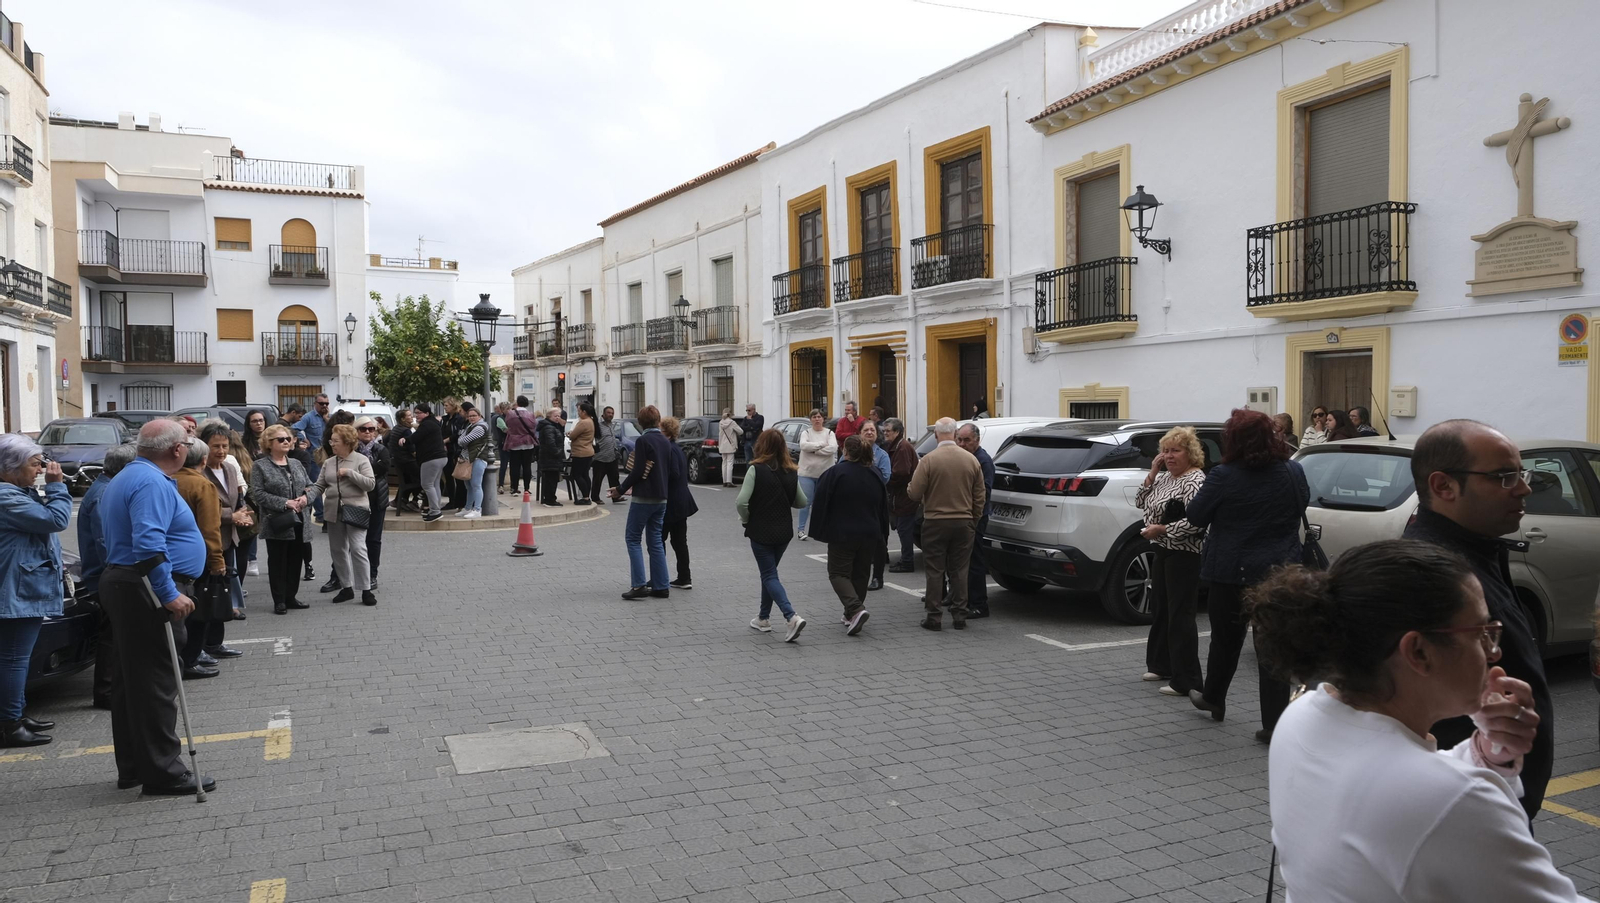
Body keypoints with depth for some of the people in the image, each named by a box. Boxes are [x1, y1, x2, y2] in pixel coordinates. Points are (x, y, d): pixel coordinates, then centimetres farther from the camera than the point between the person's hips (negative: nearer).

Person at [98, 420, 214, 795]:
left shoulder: (126, 477, 18)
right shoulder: (152, 483, -18)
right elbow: (148, 544, -28)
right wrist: (169, 593, -27)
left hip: (122, 583, 11)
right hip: (146, 593, -11)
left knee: (131, 679, 15)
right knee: (156, 683, -5)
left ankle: (132, 766, 23)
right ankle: (162, 771, 0)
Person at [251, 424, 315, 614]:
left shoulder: (296, 463, 15)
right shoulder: (261, 466, -3)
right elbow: (257, 494, -12)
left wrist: (306, 497, -7)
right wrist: (285, 503, -18)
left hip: (299, 522, 5)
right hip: (277, 524, -5)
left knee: (295, 561, 10)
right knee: (278, 562, 2)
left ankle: (291, 597, 20)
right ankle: (279, 601, 9)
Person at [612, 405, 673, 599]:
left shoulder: (643, 441, -12)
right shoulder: (666, 442, 8)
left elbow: (637, 471, -16)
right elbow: (672, 471, 9)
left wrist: (621, 489, -7)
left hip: (644, 497, -6)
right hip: (661, 498, 7)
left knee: (633, 538, 1)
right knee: (655, 541, 11)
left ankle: (639, 585, -8)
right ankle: (660, 586, 10)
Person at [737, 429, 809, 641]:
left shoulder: (756, 469, -14)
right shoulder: (791, 472, 2)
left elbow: (741, 502, -20)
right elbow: (801, 502, 8)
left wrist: (746, 520, -2)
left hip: (760, 532, -5)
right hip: (784, 532, 5)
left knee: (769, 575, -1)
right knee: (769, 573, 21)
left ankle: (792, 617, -19)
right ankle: (764, 618, 28)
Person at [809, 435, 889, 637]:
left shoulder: (835, 473, -10)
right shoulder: (876, 476, 7)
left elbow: (820, 504, -10)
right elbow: (884, 508, 14)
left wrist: (818, 531, 0)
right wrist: (882, 535, 21)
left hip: (842, 534, -5)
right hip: (869, 535, 5)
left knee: (838, 573, 2)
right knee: (860, 574, 16)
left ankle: (855, 609, -18)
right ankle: (853, 615, 22)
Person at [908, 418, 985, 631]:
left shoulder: (929, 460, -13)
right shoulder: (971, 460, 1)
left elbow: (915, 494, -13)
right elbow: (980, 497, 5)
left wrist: (908, 488, 10)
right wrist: (974, 520, 17)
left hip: (935, 523, -3)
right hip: (963, 523, 3)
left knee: (934, 570, 5)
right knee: (959, 570, 11)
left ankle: (933, 615, 6)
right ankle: (959, 615, 13)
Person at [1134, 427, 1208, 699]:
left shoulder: (1195, 481, -16)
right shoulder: (1165, 478, 11)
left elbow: (1196, 522, -25)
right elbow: (1141, 503, 12)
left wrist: (1162, 529, -20)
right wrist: (1152, 473, 2)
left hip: (1184, 555, -9)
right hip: (1163, 551, 9)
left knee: (1180, 615, -7)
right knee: (1159, 608, 17)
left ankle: (1187, 682, -2)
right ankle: (1162, 665, 31)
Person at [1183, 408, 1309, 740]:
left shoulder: (1223, 477, -16)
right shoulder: (1294, 472, -2)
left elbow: (1195, 517, -5)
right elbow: (1302, 505, 16)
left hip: (1232, 573, -2)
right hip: (1280, 572, 2)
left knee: (1226, 639, 17)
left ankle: (1213, 698, 37)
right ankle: (1274, 724, 4)